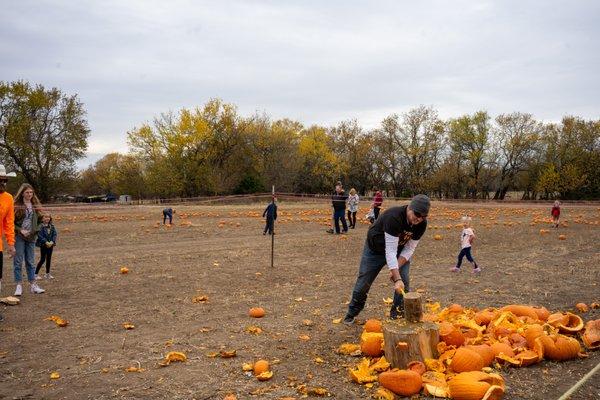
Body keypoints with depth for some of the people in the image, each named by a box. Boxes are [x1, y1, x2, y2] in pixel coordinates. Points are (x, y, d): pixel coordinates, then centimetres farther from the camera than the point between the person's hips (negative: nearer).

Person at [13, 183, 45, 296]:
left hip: (31, 237, 4)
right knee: (18, 261, 1)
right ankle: (19, 285, 6)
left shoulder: (35, 205, 7)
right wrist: (20, 230, -15)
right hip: (19, 237, -4)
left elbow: (38, 220, 14)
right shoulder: (17, 205, -6)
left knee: (30, 262, 9)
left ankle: (33, 285, 14)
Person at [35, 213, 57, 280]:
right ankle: (36, 274, 6)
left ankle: (47, 274, 20)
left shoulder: (52, 226, 6)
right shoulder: (41, 226, -10)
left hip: (50, 245, 5)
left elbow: (54, 234, 3)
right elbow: (40, 235, -16)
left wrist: (52, 242, -11)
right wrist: (46, 242, -19)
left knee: (49, 259, 10)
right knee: (42, 259, -4)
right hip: (43, 245, -5)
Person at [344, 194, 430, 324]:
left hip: (399, 250, 4)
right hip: (375, 249, -4)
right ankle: (352, 313, 27)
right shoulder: (394, 217, -40)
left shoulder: (421, 224, -22)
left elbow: (409, 249, -13)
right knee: (363, 282, 4)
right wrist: (397, 279, -45)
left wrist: (396, 269, -24)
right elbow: (390, 251, -42)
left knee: (404, 284, -9)